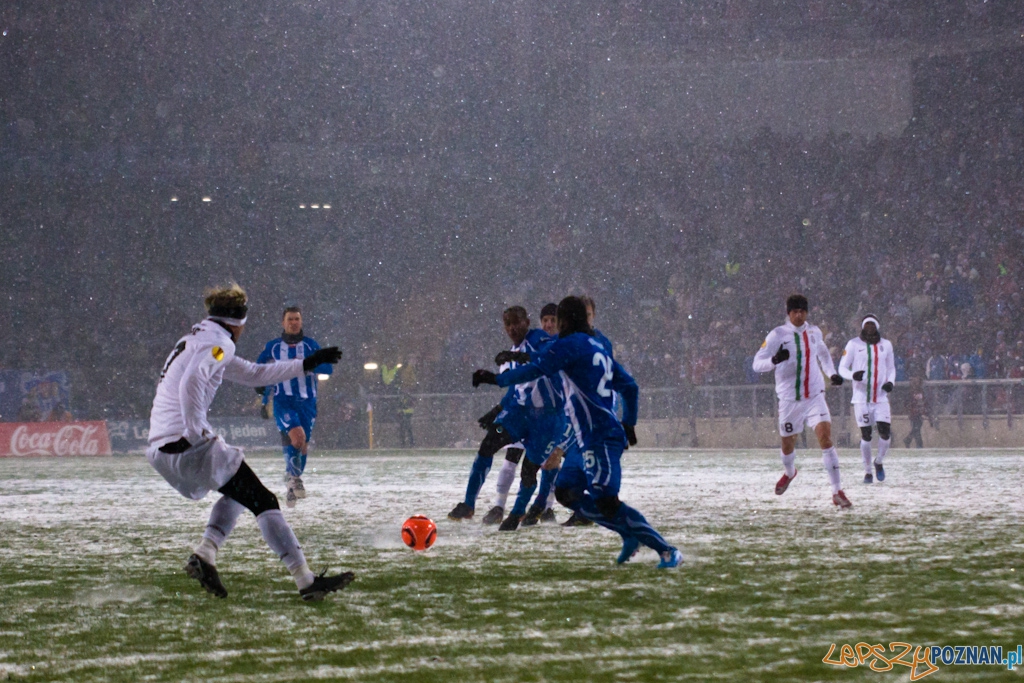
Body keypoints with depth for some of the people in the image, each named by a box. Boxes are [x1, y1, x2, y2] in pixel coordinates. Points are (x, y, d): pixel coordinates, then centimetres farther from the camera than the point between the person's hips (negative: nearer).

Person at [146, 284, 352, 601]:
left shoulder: (200, 341, 25)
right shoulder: (218, 343, -6)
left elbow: (254, 374, 32)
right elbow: (191, 382, -25)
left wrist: (306, 364, 31)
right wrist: (194, 433, -22)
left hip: (160, 449, 10)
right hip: (186, 443, -10)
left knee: (238, 493, 26)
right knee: (263, 501, -6)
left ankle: (204, 555, 5)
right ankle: (307, 581, -12)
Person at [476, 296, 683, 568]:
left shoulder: (569, 345, -9)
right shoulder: (599, 348, 18)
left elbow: (535, 371, -19)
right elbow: (629, 386, 23)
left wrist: (496, 378, -11)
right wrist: (629, 423, 30)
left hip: (600, 440, -10)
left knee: (607, 503, -12)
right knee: (566, 492, 11)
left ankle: (667, 551, -11)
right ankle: (630, 535, 9)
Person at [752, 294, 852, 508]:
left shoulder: (814, 332, 6)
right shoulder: (778, 335, -6)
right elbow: (757, 363, -10)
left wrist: (832, 374, 12)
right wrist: (775, 360, -31)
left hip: (814, 397, 1)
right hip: (789, 400, -1)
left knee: (825, 436, -17)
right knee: (788, 444, 12)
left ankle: (837, 492, -15)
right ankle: (789, 472, 50)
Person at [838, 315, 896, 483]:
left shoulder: (886, 345, 9)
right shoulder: (854, 344, 0)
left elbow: (891, 367, 19)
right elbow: (842, 368, 1)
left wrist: (890, 382, -2)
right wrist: (852, 375, -22)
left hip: (881, 397, 2)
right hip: (861, 397, -2)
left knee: (885, 432, -9)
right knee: (866, 435, -4)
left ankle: (879, 462, 18)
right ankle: (867, 471, 10)